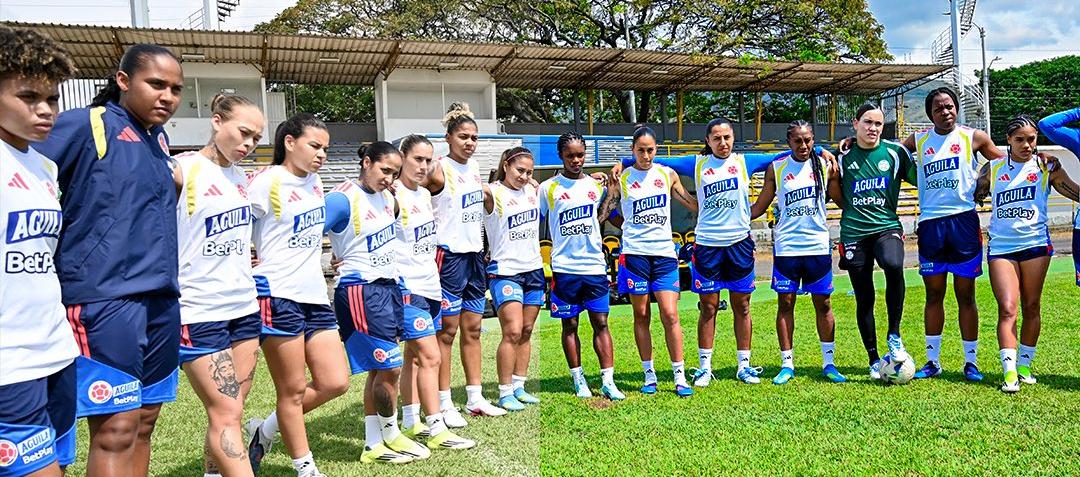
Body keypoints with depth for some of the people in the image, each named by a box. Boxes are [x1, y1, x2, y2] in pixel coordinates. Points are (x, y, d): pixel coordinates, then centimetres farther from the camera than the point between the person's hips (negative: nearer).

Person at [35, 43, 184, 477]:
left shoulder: (160, 139, 16)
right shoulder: (84, 125, -5)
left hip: (161, 299, 7)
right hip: (105, 298, -7)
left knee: (143, 425, 12)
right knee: (116, 430, -6)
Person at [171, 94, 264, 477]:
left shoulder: (240, 177, 11)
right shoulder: (181, 170, -9)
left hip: (244, 307, 7)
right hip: (198, 313, -7)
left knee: (230, 411, 9)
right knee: (226, 414, -6)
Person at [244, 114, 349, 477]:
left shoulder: (315, 182, 13)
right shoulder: (266, 182, -10)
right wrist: (258, 260, -9)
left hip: (315, 295, 8)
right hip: (278, 296, -8)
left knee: (335, 383, 6)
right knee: (293, 390, 2)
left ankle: (264, 431, 25)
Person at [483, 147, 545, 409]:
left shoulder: (533, 190, 9)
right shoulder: (493, 193, -9)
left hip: (534, 269, 6)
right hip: (505, 272, -6)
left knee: (526, 332, 10)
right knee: (512, 332, -12)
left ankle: (519, 387, 20)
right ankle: (505, 393, -2)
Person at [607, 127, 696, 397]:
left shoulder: (668, 175, 9)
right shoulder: (622, 178, 3)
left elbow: (693, 204, 18)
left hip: (665, 253, 1)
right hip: (635, 254, -1)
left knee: (670, 315, -4)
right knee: (641, 316, 5)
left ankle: (680, 377, 4)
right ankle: (649, 376, 16)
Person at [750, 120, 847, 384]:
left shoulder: (824, 165, 4)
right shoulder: (776, 169, 3)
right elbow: (759, 208, 7)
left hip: (818, 246, 1)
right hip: (786, 247, 0)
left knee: (823, 303, 5)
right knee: (785, 303, 2)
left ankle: (829, 363, 16)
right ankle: (787, 364, 11)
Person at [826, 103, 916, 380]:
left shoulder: (895, 152, 4)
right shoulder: (844, 156, 7)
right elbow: (834, 193, 19)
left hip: (887, 227, -1)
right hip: (854, 233, 1)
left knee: (894, 266, -33)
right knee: (864, 299, 4)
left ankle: (894, 336, -15)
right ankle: (874, 360, 19)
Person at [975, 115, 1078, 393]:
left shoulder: (1046, 167, 7)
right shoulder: (993, 169, 10)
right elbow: (973, 196, 18)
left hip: (1035, 243, 0)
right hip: (1001, 247, 0)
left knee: (1031, 307, 6)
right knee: (1007, 309, -9)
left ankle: (1024, 365, 20)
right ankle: (1009, 372, -11)